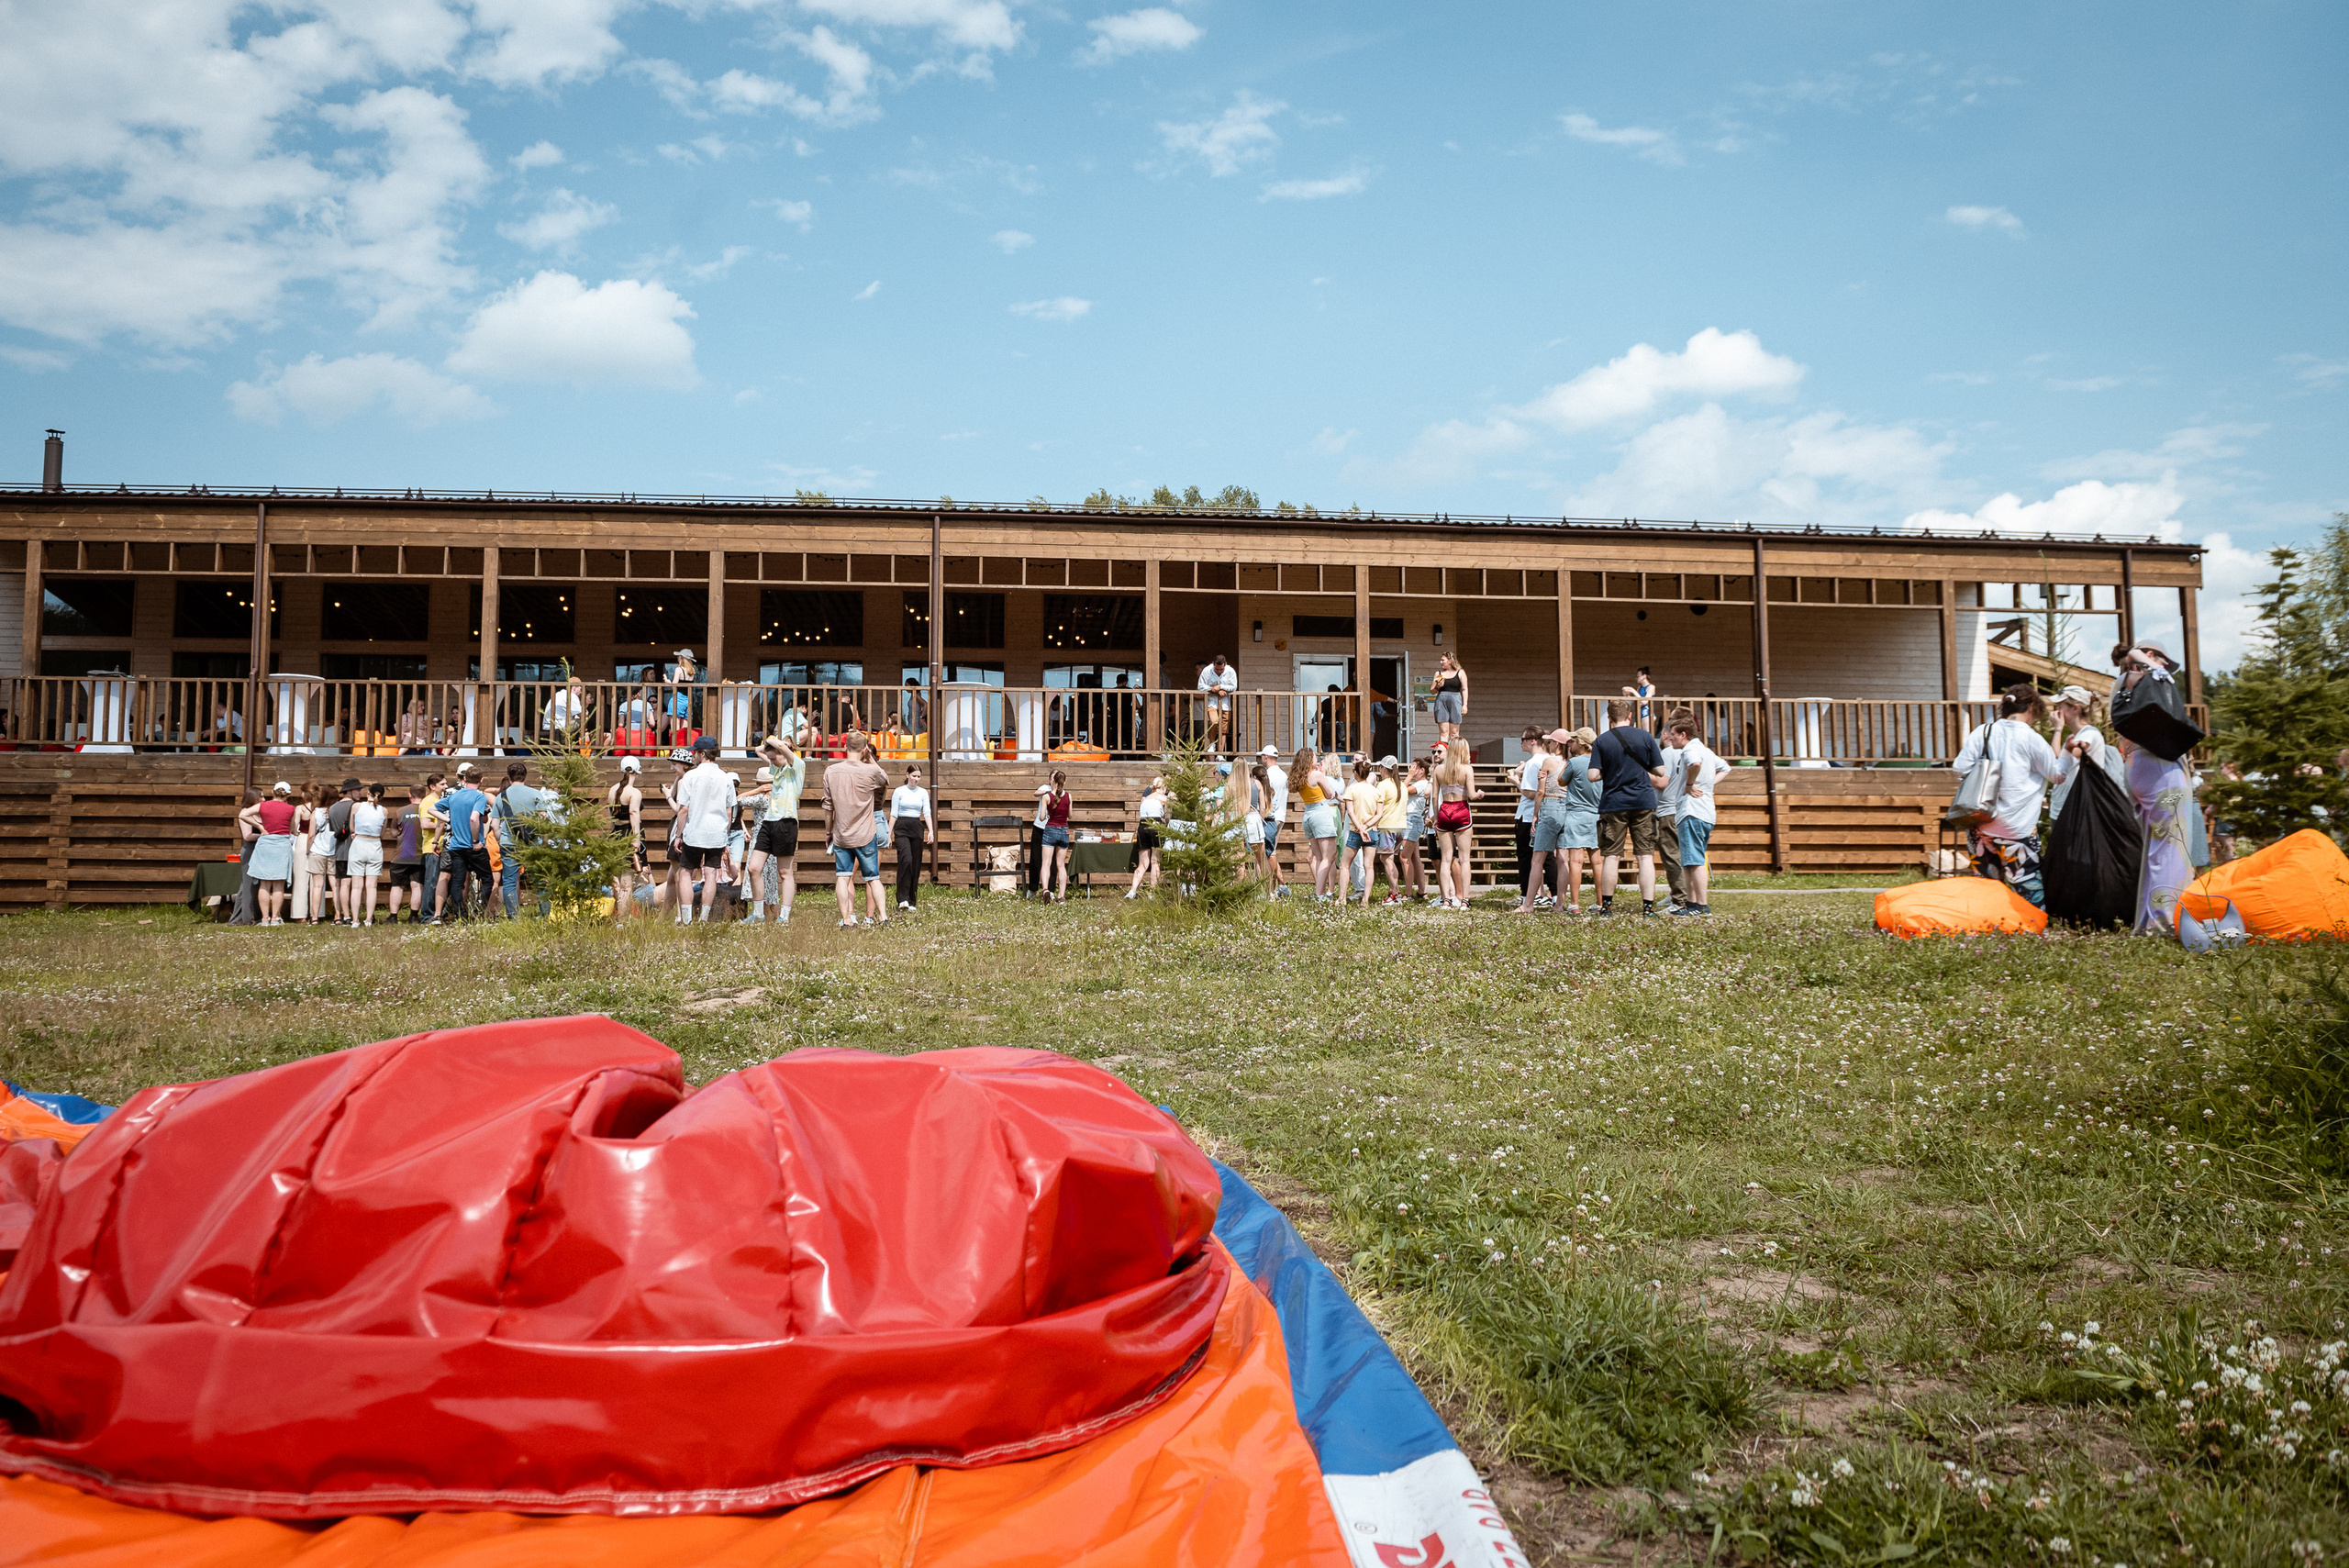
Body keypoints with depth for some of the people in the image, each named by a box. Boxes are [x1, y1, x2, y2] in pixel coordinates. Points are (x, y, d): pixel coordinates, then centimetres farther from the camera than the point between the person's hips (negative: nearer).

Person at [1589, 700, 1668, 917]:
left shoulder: (1602, 741, -3)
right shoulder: (1646, 737, 0)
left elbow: (1593, 776, -10)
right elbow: (1660, 772, 2)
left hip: (1613, 804, -1)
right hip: (1644, 802, 1)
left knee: (1611, 856, 6)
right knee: (1645, 856, 2)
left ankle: (1606, 905, 10)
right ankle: (1648, 907, -1)